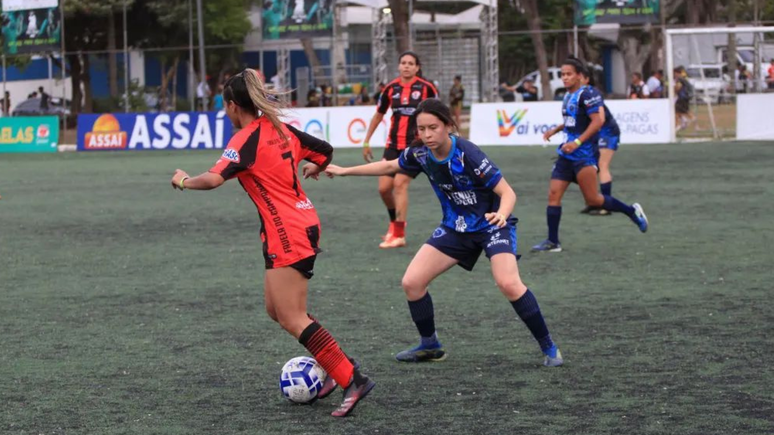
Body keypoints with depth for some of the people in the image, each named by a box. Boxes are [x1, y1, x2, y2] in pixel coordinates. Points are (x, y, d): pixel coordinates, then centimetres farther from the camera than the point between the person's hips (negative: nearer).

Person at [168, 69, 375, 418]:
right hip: (304, 224, 9)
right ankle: (337, 366, 12)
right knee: (277, 309, 15)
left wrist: (184, 181, -7)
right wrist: (313, 170, 41)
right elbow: (325, 151, 20)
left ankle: (351, 379, -12)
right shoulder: (280, 129, 10)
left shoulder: (246, 140, -14)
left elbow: (213, 179, -26)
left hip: (286, 235, -9)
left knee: (292, 320, -7)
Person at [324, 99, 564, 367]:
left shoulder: (467, 154, -27)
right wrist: (344, 171, 16)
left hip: (492, 224, -6)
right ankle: (429, 346, 20)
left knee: (508, 283, -29)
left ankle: (549, 348, -13)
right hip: (456, 227, 6)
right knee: (412, 282, -3)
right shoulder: (420, 154, -9)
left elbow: (507, 192, -26)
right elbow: (390, 166, 13)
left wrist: (502, 214, -47)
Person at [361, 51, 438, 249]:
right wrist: (366, 142, 15)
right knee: (384, 187, 2)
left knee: (400, 184, -16)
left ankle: (399, 235, -11)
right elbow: (378, 115, 15)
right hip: (394, 144, 4)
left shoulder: (426, 88, -7)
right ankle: (395, 223, 28)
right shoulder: (391, 88, 3)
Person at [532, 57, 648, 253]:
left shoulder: (587, 94, -12)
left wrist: (577, 142, -24)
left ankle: (632, 211, 13)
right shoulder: (568, 96, 15)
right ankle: (553, 242, 4)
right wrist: (555, 130, 22)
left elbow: (598, 121, -19)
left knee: (593, 200, -8)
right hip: (567, 154, 9)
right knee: (554, 194, 0)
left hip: (584, 154, -9)